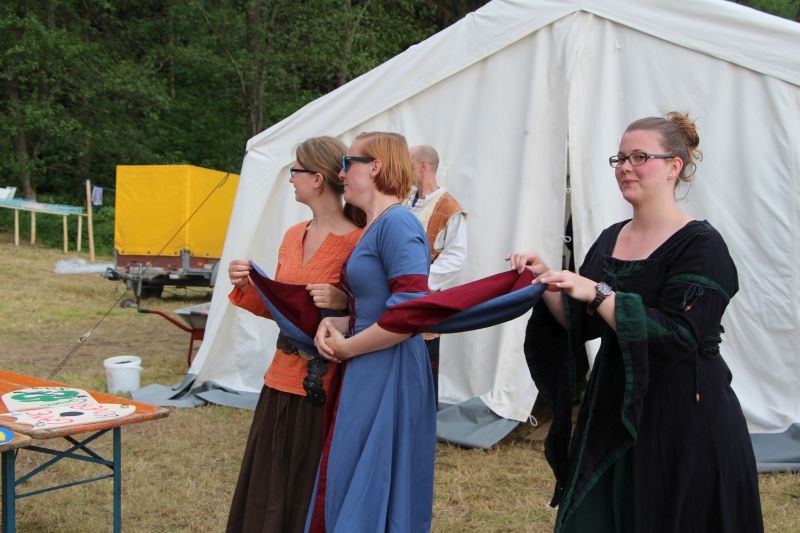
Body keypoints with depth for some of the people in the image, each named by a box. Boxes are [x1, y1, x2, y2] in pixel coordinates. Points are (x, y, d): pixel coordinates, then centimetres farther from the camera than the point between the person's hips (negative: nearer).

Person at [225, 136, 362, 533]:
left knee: (311, 495, 5)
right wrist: (247, 287, 0)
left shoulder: (357, 242, -14)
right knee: (268, 491, 17)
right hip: (281, 380, 7)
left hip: (325, 386, -7)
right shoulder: (293, 236, 9)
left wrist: (343, 302, -29)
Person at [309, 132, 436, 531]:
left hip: (387, 376, -10)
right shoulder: (372, 228, 15)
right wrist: (333, 324, 2)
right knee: (344, 483, 16)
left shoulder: (397, 223, -16)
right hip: (366, 375, 10)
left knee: (369, 490, 1)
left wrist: (345, 348, -13)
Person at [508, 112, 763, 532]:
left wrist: (599, 294, -28)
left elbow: (678, 337, -23)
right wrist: (547, 280, -7)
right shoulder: (610, 239, 7)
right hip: (612, 411, 7)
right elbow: (582, 325, 9)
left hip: (684, 421, -6)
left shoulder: (700, 245, -13)